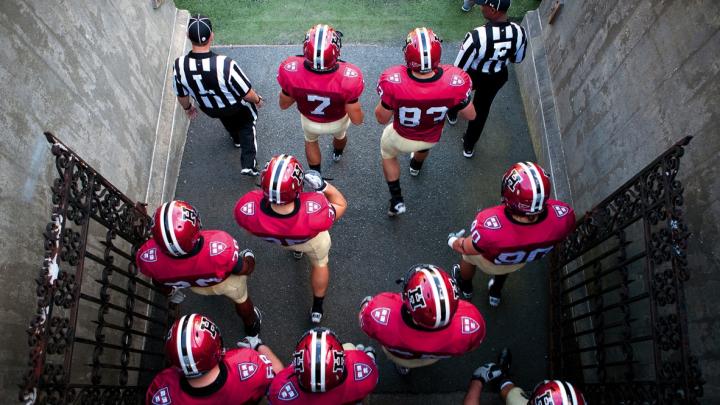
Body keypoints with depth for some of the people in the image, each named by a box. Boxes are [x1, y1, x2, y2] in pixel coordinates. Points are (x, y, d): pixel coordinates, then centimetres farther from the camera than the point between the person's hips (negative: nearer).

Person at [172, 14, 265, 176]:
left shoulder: (179, 66, -30)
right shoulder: (226, 65, -43)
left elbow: (182, 95, -10)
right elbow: (247, 94, -27)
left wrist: (188, 108, 13)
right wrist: (258, 100, -3)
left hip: (209, 110, 4)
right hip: (237, 107, -3)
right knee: (246, 124, 30)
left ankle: (237, 138, 66)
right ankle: (248, 164, 24)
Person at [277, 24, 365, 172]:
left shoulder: (291, 71, -37)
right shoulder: (348, 77, -41)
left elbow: (284, 105, -15)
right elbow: (357, 120, -27)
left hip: (310, 122, 0)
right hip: (337, 122, 0)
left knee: (310, 140, 36)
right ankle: (337, 154, 70)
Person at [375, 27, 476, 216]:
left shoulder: (393, 81, -39)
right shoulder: (455, 81, -35)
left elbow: (382, 118, -22)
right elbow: (470, 115, -16)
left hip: (402, 138, -2)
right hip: (432, 139, 2)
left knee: (388, 153, 34)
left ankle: (396, 201, 37)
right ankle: (416, 165, 74)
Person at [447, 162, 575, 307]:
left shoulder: (489, 227, -48)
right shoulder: (563, 216, -39)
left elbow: (467, 249, -24)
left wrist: (453, 242, 0)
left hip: (488, 262, -2)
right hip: (520, 263, 3)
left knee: (468, 257, 33)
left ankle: (466, 288, 63)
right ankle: (495, 293, 66)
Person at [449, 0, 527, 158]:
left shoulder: (477, 36, -38)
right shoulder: (519, 32, -24)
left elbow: (460, 67, -25)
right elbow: (518, 59, -3)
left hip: (472, 75, -3)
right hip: (498, 78, 3)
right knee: (481, 110, 27)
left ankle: (452, 114, 64)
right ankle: (469, 146, 46)